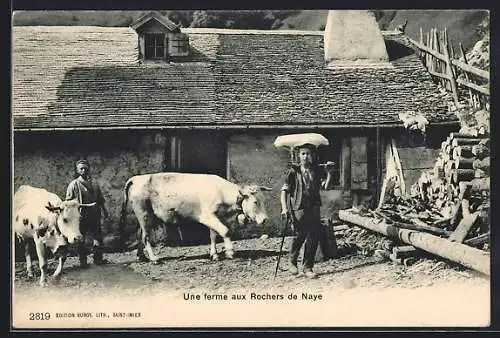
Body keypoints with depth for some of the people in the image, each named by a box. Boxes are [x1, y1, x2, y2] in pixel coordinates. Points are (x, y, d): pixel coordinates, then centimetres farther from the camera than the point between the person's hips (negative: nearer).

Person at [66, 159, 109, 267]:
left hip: (95, 215, 4)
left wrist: (104, 210, 16)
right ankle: (83, 261, 13)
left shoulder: (94, 183, 9)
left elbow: (100, 199, 17)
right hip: (82, 216, -4)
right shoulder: (74, 184, -4)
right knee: (81, 240, 4)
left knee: (97, 238, 6)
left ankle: (98, 259, 17)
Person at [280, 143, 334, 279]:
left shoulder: (316, 171, 13)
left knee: (313, 238, -1)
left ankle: (308, 268, 9)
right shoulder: (294, 171, 2)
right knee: (300, 236, -9)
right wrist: (284, 208, -10)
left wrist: (329, 173, 3)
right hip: (299, 209, -4)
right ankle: (292, 262, 14)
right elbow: (284, 190, 0)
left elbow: (324, 187, 8)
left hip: (314, 209, 4)